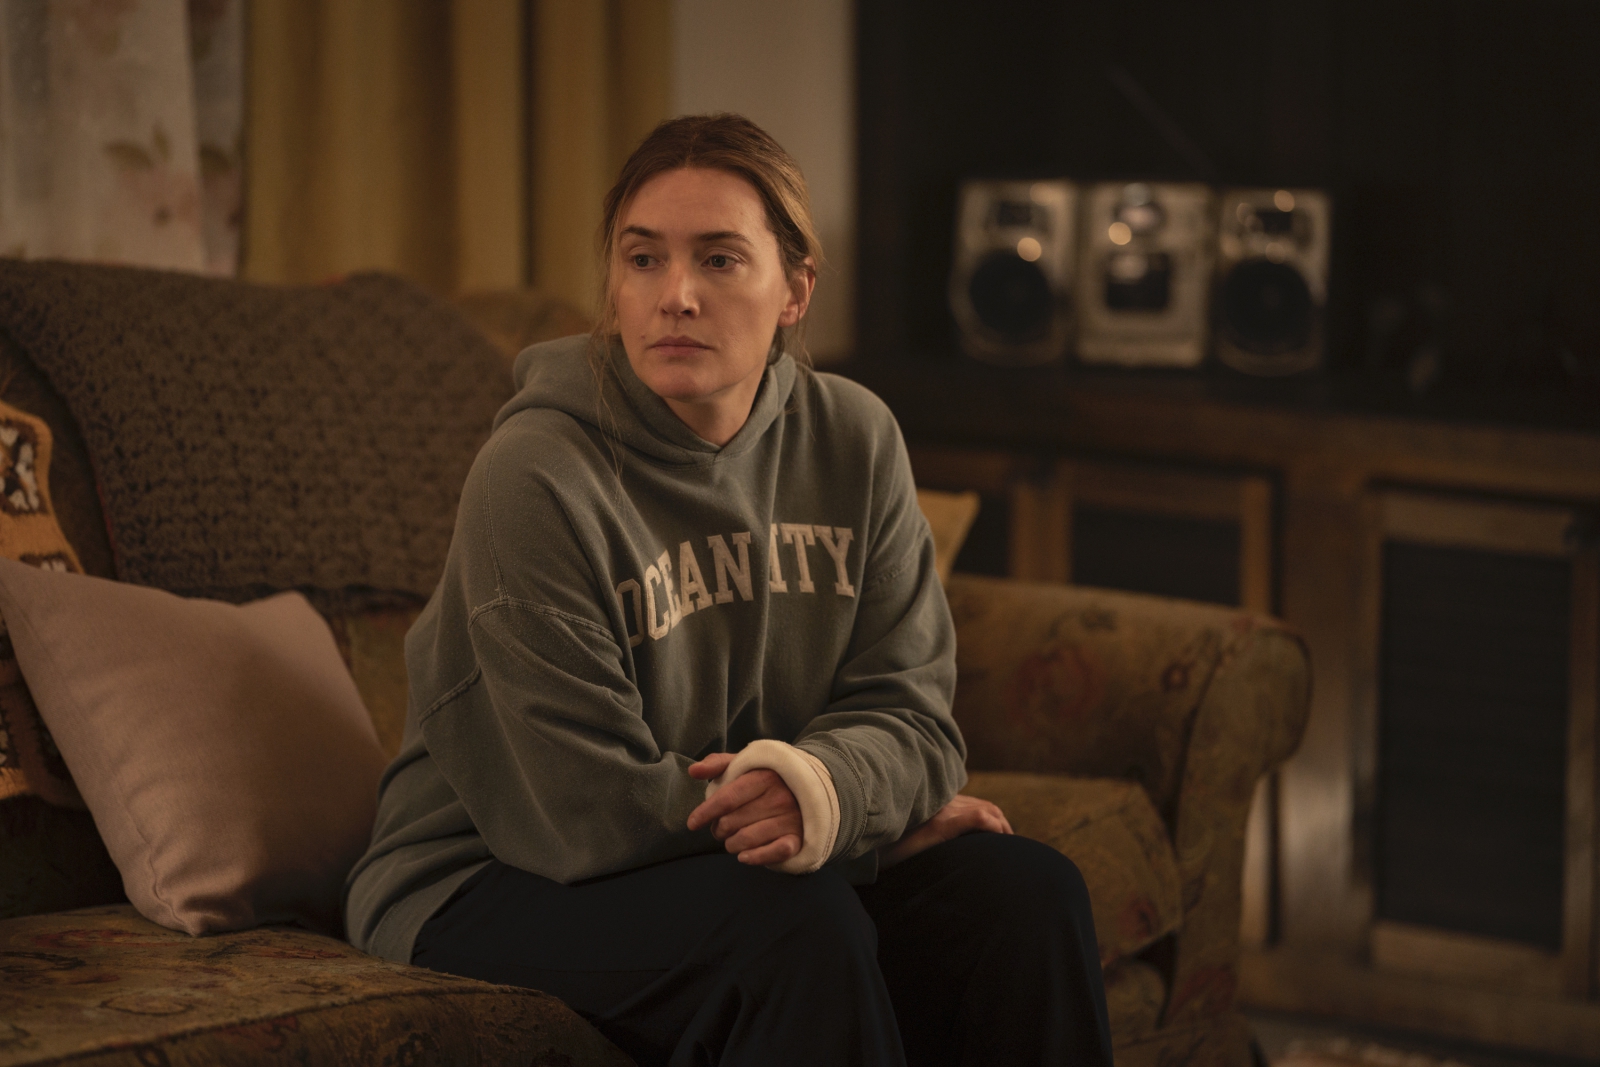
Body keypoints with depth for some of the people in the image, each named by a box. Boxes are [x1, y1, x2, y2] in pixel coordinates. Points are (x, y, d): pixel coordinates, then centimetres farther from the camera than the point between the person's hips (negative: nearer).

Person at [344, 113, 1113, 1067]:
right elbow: (588, 813, -21)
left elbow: (912, 716, -2)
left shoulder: (854, 440, 0)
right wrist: (882, 811, -14)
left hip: (753, 864, 6)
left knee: (1030, 890, -17)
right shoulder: (537, 477, -19)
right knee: (804, 924, -33)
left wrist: (820, 784, -28)